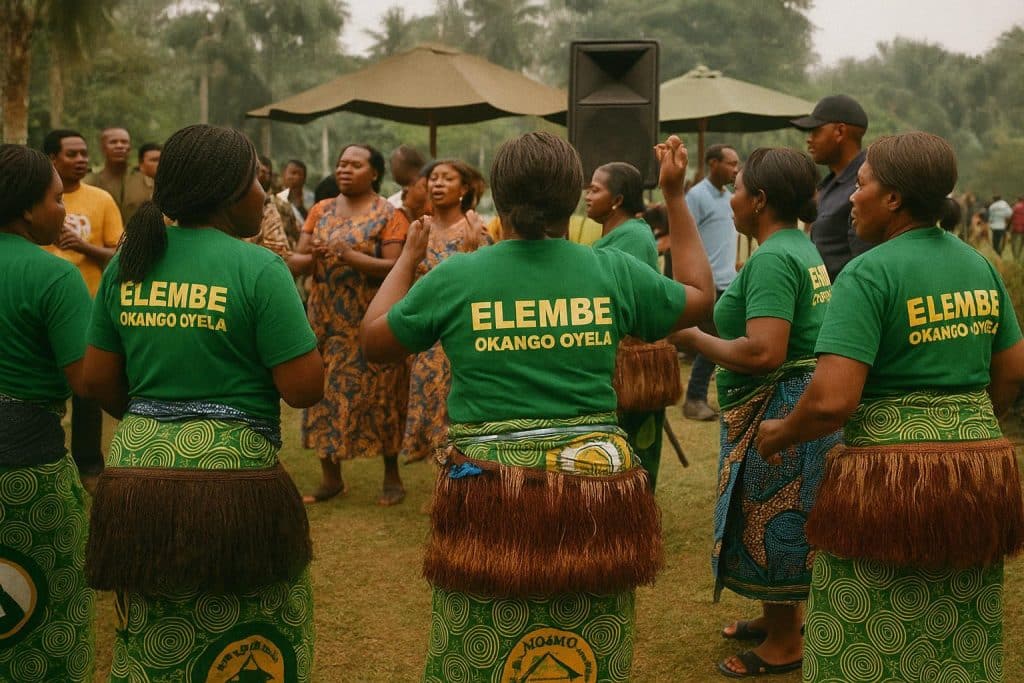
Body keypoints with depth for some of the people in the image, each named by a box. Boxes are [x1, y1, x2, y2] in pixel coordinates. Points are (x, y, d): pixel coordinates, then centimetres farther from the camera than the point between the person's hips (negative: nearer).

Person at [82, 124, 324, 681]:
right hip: (231, 470, -5)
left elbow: (97, 380, 9)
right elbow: (304, 389, -14)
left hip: (138, 466, 6)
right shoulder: (257, 267, -11)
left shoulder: (128, 262, 5)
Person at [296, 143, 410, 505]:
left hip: (372, 322, -5)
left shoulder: (387, 214, -4)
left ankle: (392, 476, 11)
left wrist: (352, 257, -25)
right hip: (326, 319, 5)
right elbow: (297, 258, 6)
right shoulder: (321, 210, 10)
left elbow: (395, 267, -13)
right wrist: (311, 258, -17)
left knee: (377, 394, 0)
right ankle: (330, 477, 15)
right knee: (326, 392, 6)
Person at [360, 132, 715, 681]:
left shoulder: (454, 278, -5)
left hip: (489, 487, -1)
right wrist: (675, 197, 23)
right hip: (594, 483, 2)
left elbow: (372, 341, 8)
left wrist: (408, 258, 22)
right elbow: (700, 297, 17)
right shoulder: (614, 271, -1)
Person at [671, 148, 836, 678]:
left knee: (770, 527, 2)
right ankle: (777, 618, 36)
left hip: (777, 410, -10)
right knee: (776, 527, 22)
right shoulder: (804, 249, 10)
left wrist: (695, 339, -18)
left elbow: (763, 353, -30)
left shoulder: (771, 259, -21)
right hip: (800, 404, 10)